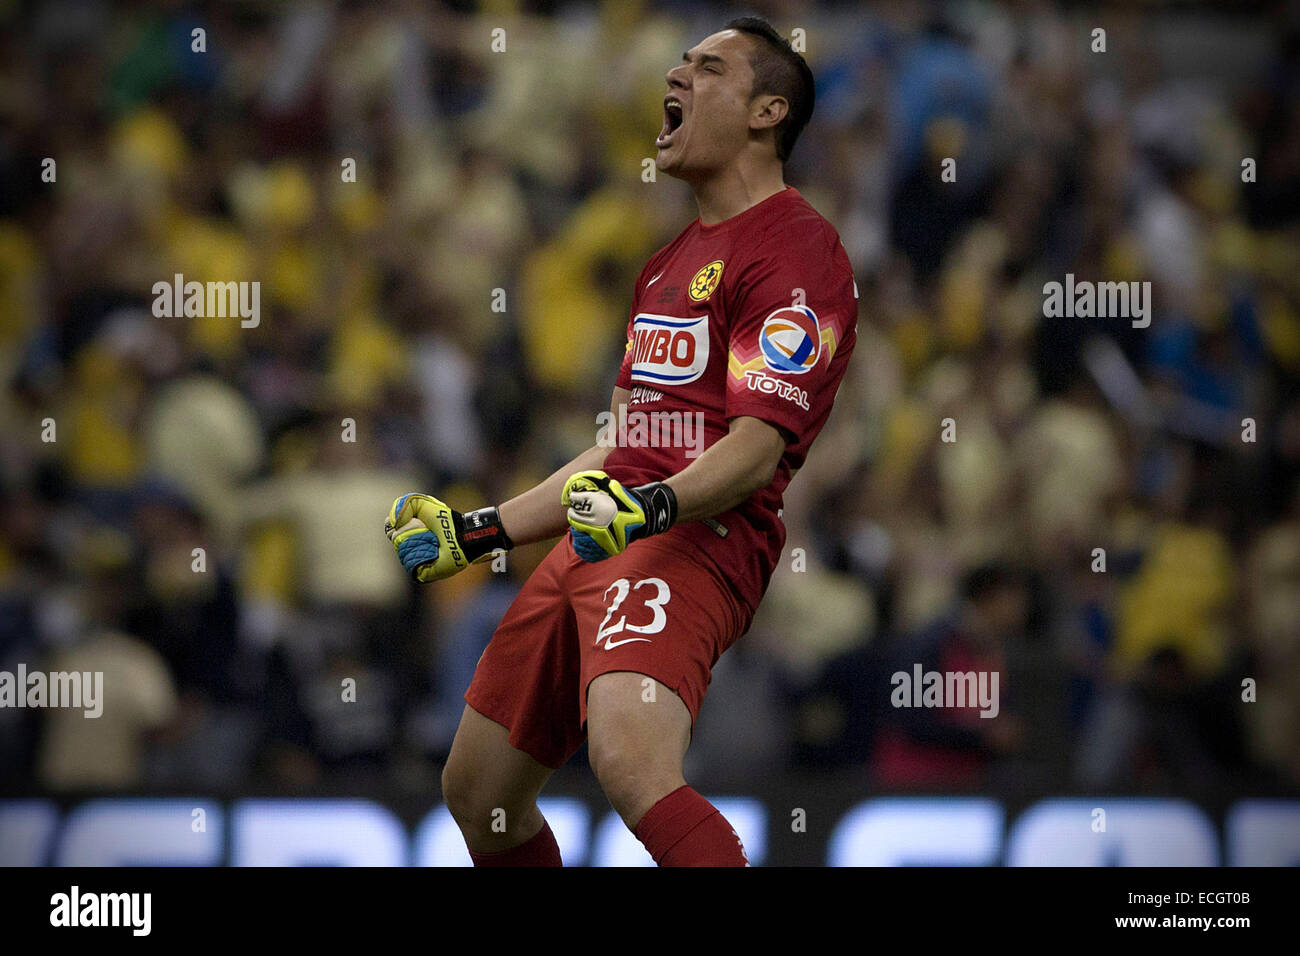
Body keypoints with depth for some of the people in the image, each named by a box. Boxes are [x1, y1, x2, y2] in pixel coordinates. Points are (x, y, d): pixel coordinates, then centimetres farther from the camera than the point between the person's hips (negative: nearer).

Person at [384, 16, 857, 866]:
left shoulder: (794, 248, -5)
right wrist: (477, 533, 26)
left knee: (631, 764, -34)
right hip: (596, 542, 10)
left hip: (698, 540, -10)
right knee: (477, 793, 12)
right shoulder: (673, 262, 26)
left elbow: (756, 447, -16)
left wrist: (655, 504, -33)